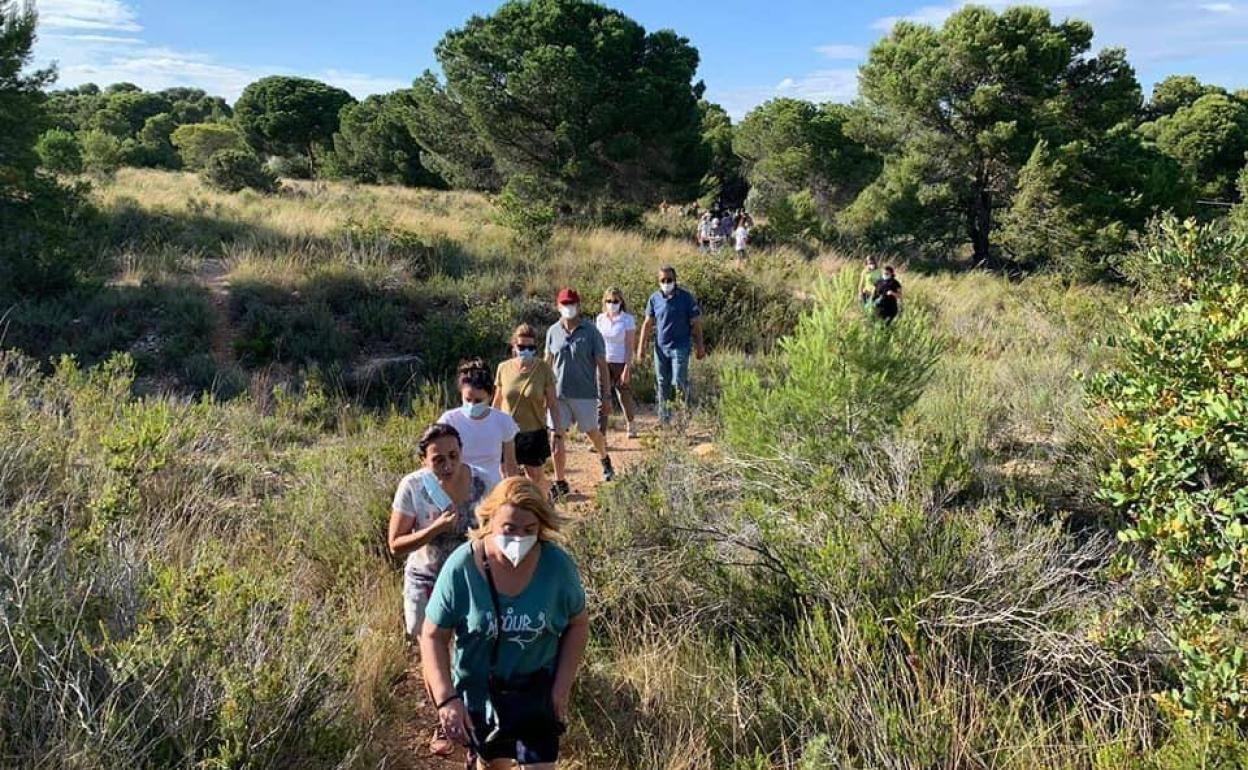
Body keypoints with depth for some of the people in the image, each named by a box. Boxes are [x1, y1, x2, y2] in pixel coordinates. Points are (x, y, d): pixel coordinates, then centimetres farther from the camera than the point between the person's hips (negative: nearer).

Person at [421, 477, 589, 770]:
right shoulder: (461, 567, -23)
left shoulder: (558, 564, -19)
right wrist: (446, 698, -22)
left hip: (537, 691, 0)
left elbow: (577, 624, -4)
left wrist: (563, 685, -8)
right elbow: (434, 637, -14)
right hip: (478, 690, 0)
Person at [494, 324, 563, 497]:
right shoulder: (504, 368, -5)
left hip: (534, 432, -1)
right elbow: (497, 401, 7)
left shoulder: (544, 369, -11)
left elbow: (552, 403, -5)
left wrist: (557, 430, -8)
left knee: (536, 476, 11)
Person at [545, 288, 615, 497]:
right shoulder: (553, 332, 3)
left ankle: (604, 459, 47)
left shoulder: (591, 332, -7)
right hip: (558, 393, 3)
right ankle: (560, 482, 12)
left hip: (585, 393, -2)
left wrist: (606, 397, -8)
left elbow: (602, 366, -5)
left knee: (591, 432, 15)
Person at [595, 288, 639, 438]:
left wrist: (627, 368, -15)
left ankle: (631, 424, 39)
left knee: (624, 397, 10)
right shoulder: (600, 319, 6)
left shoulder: (627, 319, -5)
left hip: (621, 363, -2)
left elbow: (630, 346, -8)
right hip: (603, 363, 3)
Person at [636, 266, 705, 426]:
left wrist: (699, 347, -2)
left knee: (679, 382, -9)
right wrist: (641, 346, 6)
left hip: (680, 347, -3)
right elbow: (647, 324, 11)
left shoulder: (686, 298, -3)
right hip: (660, 347, 3)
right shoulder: (655, 298, 5)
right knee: (663, 384, 9)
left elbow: (696, 324, -1)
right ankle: (664, 420, 18)